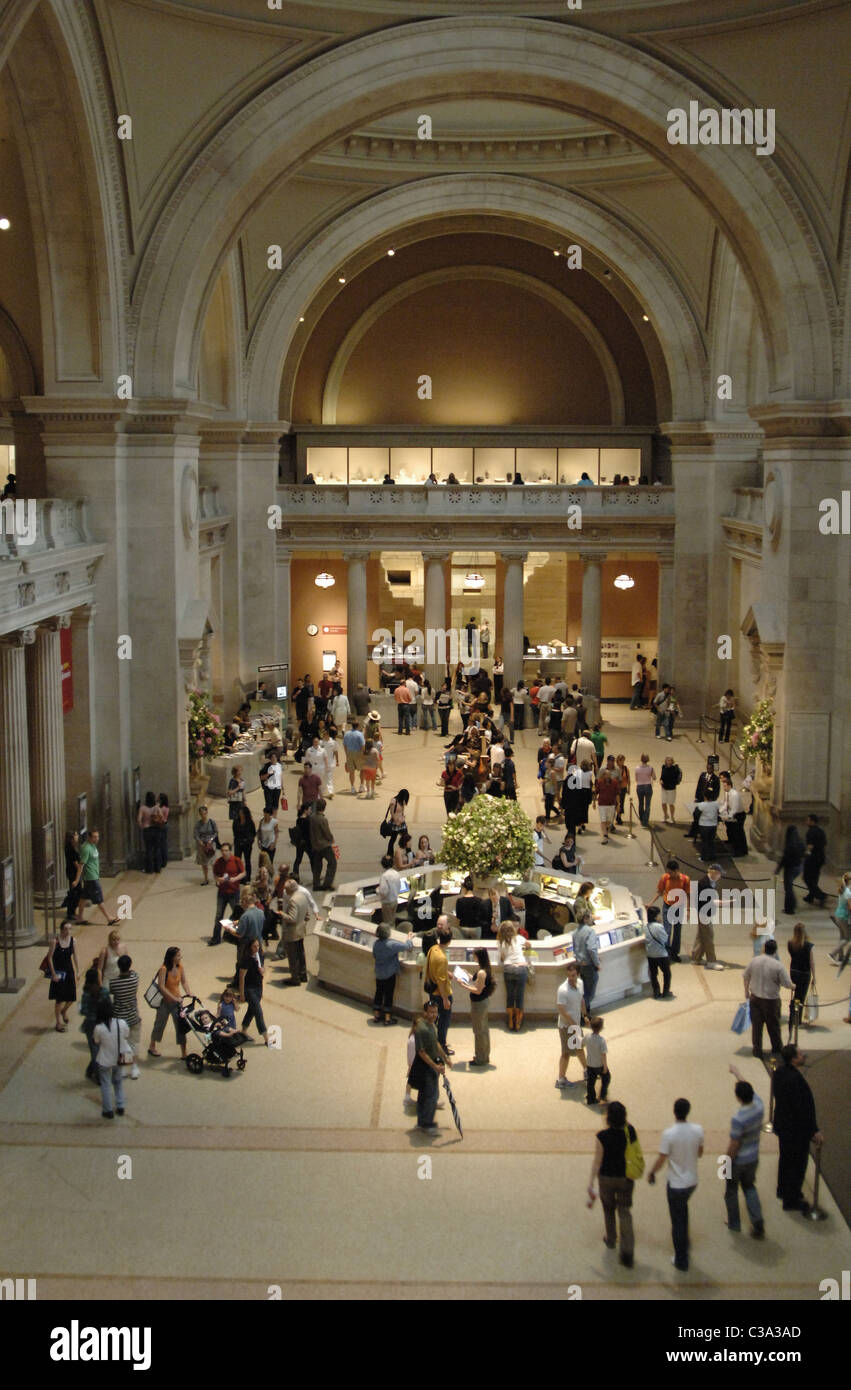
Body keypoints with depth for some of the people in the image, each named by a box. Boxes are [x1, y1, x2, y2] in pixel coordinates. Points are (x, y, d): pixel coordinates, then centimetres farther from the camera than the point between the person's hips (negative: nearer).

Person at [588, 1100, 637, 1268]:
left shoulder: (602, 1136, -23)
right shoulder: (630, 1131, -14)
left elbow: (597, 1161, -17)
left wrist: (591, 1183, -9)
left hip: (607, 1178, -2)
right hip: (625, 1178, 2)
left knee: (609, 1210, 22)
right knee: (625, 1212, 11)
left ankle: (611, 1240, 42)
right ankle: (627, 1251, 0)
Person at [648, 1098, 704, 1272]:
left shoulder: (669, 1134, -25)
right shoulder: (698, 1130, -12)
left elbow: (661, 1160, -17)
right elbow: (700, 1153, 3)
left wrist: (651, 1173, 1)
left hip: (676, 1184, -5)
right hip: (692, 1181, 5)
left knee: (678, 1220, 9)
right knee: (683, 1209, 31)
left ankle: (681, 1261, 19)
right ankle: (683, 1240, 48)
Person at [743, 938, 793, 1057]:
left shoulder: (753, 960, -8)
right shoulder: (777, 965, -18)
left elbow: (746, 977, 4)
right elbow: (787, 984, -11)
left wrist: (746, 991, 20)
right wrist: (793, 986, 12)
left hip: (755, 998, 2)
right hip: (771, 1000, -2)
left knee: (756, 1024, 12)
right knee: (773, 1025, 17)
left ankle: (757, 1050, 17)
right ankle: (777, 1047, 34)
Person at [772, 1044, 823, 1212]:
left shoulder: (780, 1072, -6)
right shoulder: (794, 1079, -34)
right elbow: (802, 1108, -27)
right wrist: (814, 1131, -20)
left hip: (783, 1125, 9)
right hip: (796, 1129, -9)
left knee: (786, 1159, 27)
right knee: (797, 1163, 10)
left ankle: (783, 1190, 46)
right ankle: (791, 1200, 25)